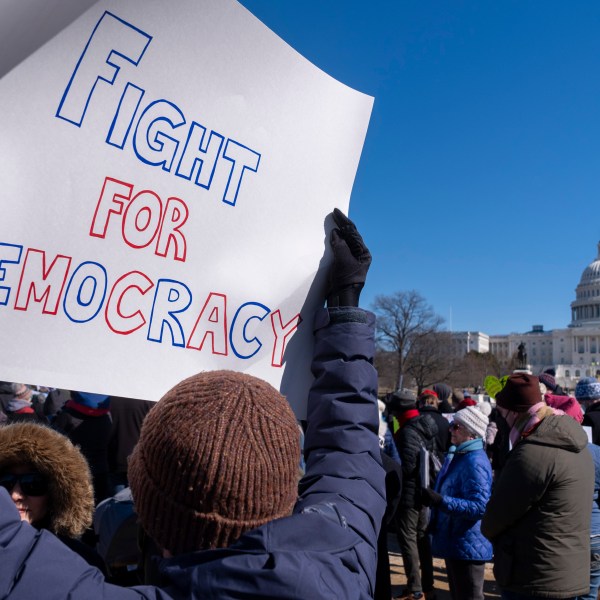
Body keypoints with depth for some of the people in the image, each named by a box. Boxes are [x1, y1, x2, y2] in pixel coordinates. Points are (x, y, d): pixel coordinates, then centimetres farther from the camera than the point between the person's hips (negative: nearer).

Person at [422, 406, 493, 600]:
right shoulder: (458, 455, 9)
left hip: (468, 546, -10)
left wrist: (440, 501, -33)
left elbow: (479, 506, -30)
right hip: (454, 541, 10)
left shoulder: (475, 463, -23)